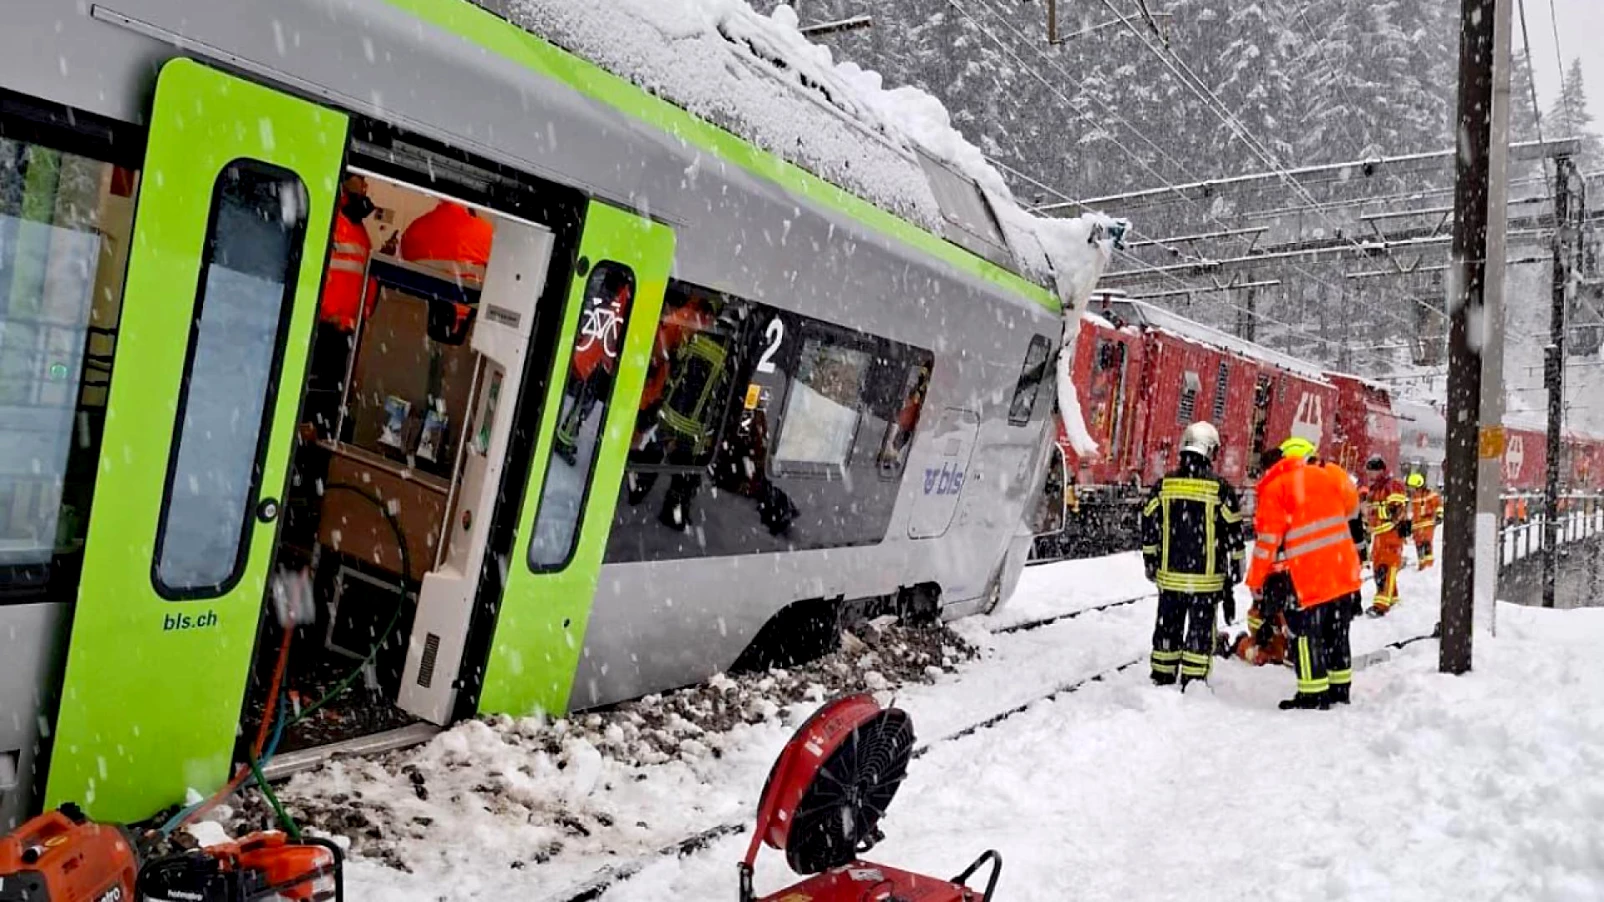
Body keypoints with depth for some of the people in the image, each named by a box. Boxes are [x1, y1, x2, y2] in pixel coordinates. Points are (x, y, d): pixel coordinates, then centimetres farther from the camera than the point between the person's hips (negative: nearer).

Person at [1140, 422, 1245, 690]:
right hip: (1206, 577, -3)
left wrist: (1151, 563, 16)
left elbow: (1149, 529, 5)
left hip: (1169, 575, 3)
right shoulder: (1220, 488, -8)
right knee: (1201, 628, 6)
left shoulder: (1163, 485, 0)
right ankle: (1193, 683, 8)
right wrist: (1235, 569, 8)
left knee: (1168, 626, 13)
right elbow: (1233, 533, -3)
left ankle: (1162, 679, 21)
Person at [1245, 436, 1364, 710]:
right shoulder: (1326, 477, 12)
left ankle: (1314, 695, 0)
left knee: (1306, 632, 0)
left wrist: (1256, 580, -2)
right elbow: (1346, 514, 20)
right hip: (1342, 570, 6)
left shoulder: (1276, 487, -5)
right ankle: (1340, 688, 26)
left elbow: (1268, 538, -9)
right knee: (1334, 630, 17)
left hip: (1305, 574, -6)